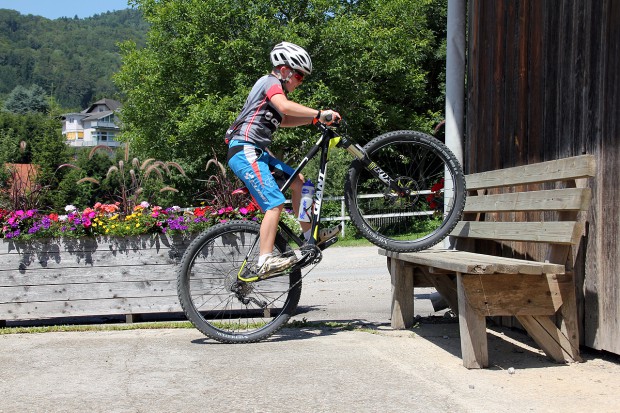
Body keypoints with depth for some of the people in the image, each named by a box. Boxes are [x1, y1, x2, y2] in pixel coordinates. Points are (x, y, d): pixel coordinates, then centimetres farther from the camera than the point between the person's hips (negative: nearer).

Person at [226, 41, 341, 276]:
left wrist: (315, 119, 10)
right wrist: (320, 113, -29)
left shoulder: (274, 86, 25)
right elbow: (284, 106, -27)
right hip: (245, 151, -10)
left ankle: (309, 236, 16)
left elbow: (285, 120, 22)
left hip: (257, 152, 10)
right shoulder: (271, 82, -6)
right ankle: (265, 261, -19)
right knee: (275, 203, -18)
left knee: (297, 181, 13)